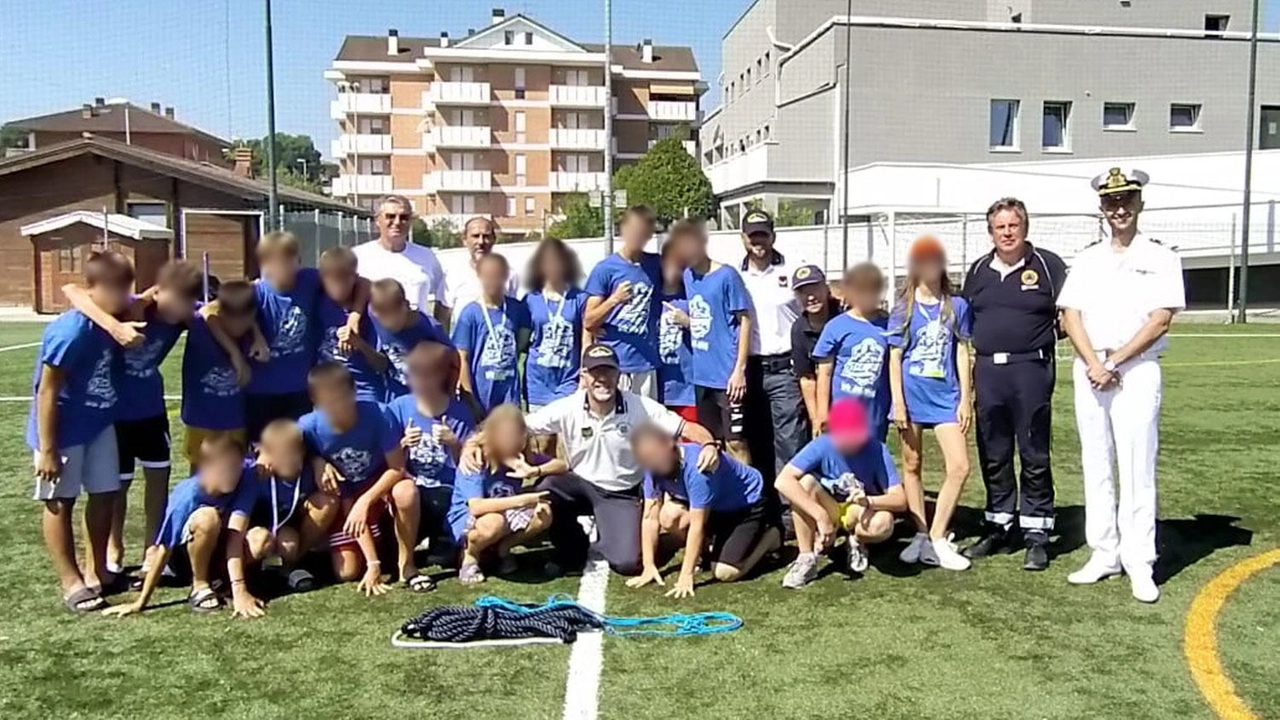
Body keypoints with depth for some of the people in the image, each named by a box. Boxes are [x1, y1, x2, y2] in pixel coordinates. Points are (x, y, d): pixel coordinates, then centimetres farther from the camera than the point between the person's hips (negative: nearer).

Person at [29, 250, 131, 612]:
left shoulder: (112, 323, -7)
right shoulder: (70, 332, -27)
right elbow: (47, 392, -21)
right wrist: (47, 449, -19)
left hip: (99, 425, 8)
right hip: (63, 431, -7)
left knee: (104, 494, 12)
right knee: (59, 502, 6)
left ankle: (97, 570, 27)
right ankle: (71, 582, 13)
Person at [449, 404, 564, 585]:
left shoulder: (522, 456, -9)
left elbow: (563, 465, -10)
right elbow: (476, 507, -35)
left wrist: (535, 471, -30)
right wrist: (520, 500, -40)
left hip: (505, 515, 5)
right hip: (465, 519, -5)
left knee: (543, 514, -21)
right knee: (494, 522, -39)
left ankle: (502, 549, 3)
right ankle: (470, 555, -6)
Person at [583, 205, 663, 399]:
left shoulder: (656, 265, 8)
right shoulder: (605, 269, -1)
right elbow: (588, 321, -1)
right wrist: (614, 300, -17)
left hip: (646, 363, 3)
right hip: (612, 364, -3)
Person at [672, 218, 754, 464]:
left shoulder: (726, 276, -9)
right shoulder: (688, 276, 9)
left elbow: (744, 320, -8)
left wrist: (740, 369, -13)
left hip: (727, 374, -6)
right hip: (702, 374, 6)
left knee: (735, 441, -1)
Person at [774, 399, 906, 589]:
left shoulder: (877, 450, -20)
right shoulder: (822, 445, -22)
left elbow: (900, 500, -20)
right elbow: (783, 481, -33)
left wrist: (868, 501, -42)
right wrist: (821, 516, -39)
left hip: (860, 513, 0)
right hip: (826, 509, 0)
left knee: (883, 523, -35)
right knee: (805, 482, -31)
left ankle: (856, 542, 3)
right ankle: (806, 557, -17)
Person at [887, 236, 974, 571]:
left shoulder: (956, 306, 6)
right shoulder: (903, 309, 3)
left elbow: (961, 354, 6)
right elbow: (894, 358, 1)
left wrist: (966, 399, 1)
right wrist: (897, 402, -6)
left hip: (946, 395, 1)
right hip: (912, 395, 0)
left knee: (960, 467, -9)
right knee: (912, 465, 7)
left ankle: (937, 537, 1)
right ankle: (921, 534, 19)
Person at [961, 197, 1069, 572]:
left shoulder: (1048, 265, 1)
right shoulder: (979, 270, 13)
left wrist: (1044, 333, -12)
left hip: (1031, 369, -4)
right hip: (987, 370, 4)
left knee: (1034, 456, 1)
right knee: (993, 455, 10)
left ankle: (1037, 536, 10)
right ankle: (998, 528, 22)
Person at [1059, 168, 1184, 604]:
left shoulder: (1160, 257, 3)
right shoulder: (1086, 259, 13)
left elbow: (1160, 319, -7)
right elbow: (1070, 315, 4)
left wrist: (1114, 362, -13)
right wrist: (1094, 364, -11)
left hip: (1137, 371, -4)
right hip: (1088, 370, 4)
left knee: (1137, 468, -5)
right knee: (1095, 466, 8)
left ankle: (1140, 564, 2)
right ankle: (1104, 554, 16)